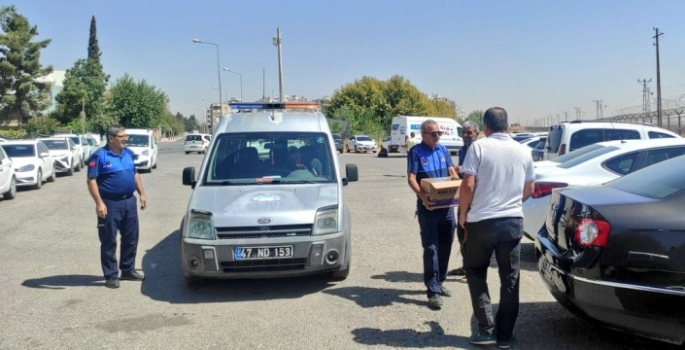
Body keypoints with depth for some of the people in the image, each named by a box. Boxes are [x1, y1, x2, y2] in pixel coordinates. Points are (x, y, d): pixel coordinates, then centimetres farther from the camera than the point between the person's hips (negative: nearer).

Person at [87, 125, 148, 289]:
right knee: (109, 241, 1)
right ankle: (111, 275, 9)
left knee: (131, 238, 13)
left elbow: (135, 175, 19)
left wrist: (142, 194, 12)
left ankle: (128, 270, 26)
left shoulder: (128, 153, 10)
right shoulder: (99, 156, -11)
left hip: (129, 201, 7)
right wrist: (99, 203, -21)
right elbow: (91, 180, -14)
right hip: (110, 204, -7)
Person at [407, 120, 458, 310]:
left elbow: (452, 171, 14)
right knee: (431, 248, -7)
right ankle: (433, 291, -4)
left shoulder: (443, 150, 11)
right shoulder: (416, 152, -7)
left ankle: (439, 283, 28)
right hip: (428, 206, -6)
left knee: (445, 246, 13)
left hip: (447, 205, 6)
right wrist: (422, 196, -31)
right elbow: (411, 178, -14)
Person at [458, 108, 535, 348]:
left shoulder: (479, 147, -8)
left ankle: (487, 329, 8)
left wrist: (463, 214, 0)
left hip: (481, 221, -3)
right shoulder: (523, 151, 6)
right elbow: (529, 189, 12)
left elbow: (468, 185, -14)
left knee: (476, 273, 14)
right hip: (513, 222, 3)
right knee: (510, 279, 11)